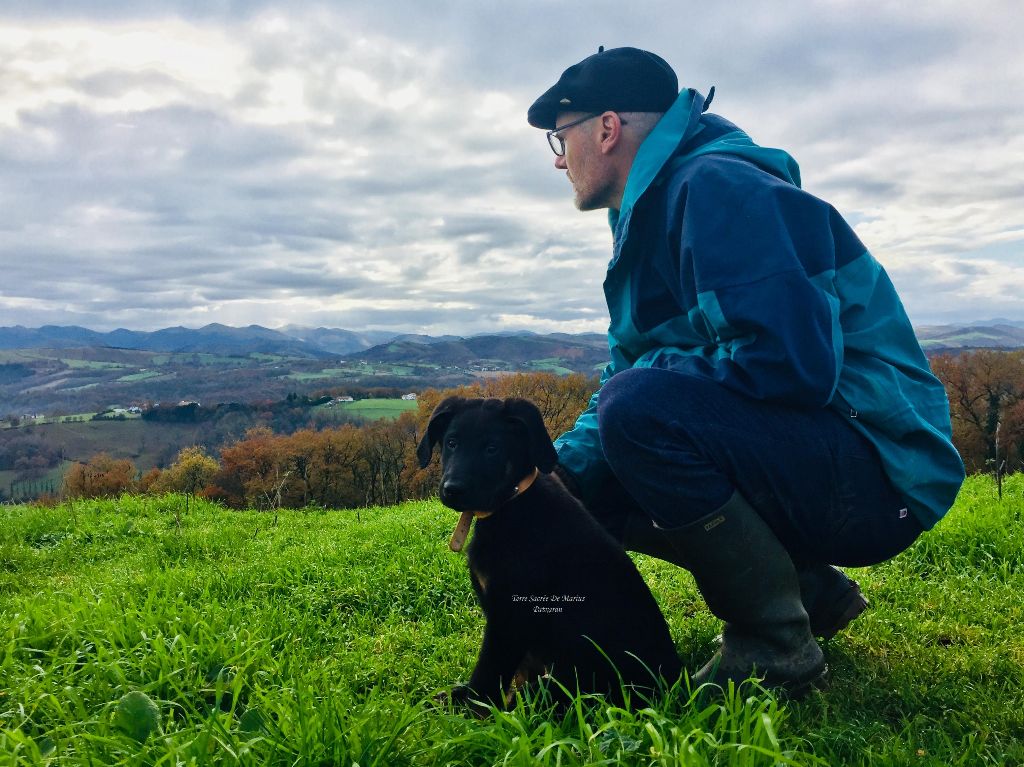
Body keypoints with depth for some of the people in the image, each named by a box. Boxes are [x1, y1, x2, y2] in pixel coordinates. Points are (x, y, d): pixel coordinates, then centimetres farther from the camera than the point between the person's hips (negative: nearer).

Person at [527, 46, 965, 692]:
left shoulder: (717, 186, -16)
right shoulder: (651, 213, 16)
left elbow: (792, 364, -29)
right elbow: (629, 372, 13)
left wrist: (654, 370, -14)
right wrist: (549, 474, -3)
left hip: (880, 476, -9)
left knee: (637, 406, -29)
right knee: (590, 481, 7)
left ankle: (775, 645, -10)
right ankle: (810, 589, 13)